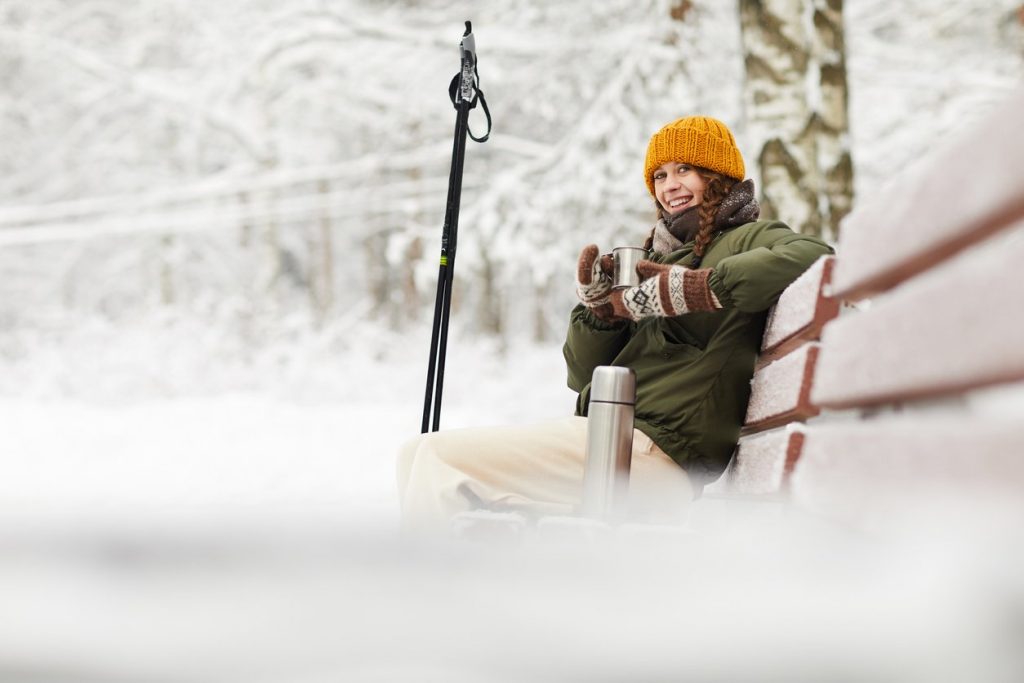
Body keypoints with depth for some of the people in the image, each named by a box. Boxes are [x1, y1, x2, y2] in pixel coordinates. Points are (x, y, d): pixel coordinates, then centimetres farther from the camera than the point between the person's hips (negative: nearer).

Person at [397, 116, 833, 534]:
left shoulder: (746, 240, 3)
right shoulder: (657, 258, 24)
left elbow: (812, 258, -24)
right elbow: (585, 379, 20)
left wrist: (694, 288, -23)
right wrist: (597, 305, 1)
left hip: (658, 449, -9)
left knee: (442, 459, -17)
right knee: (418, 455, 4)